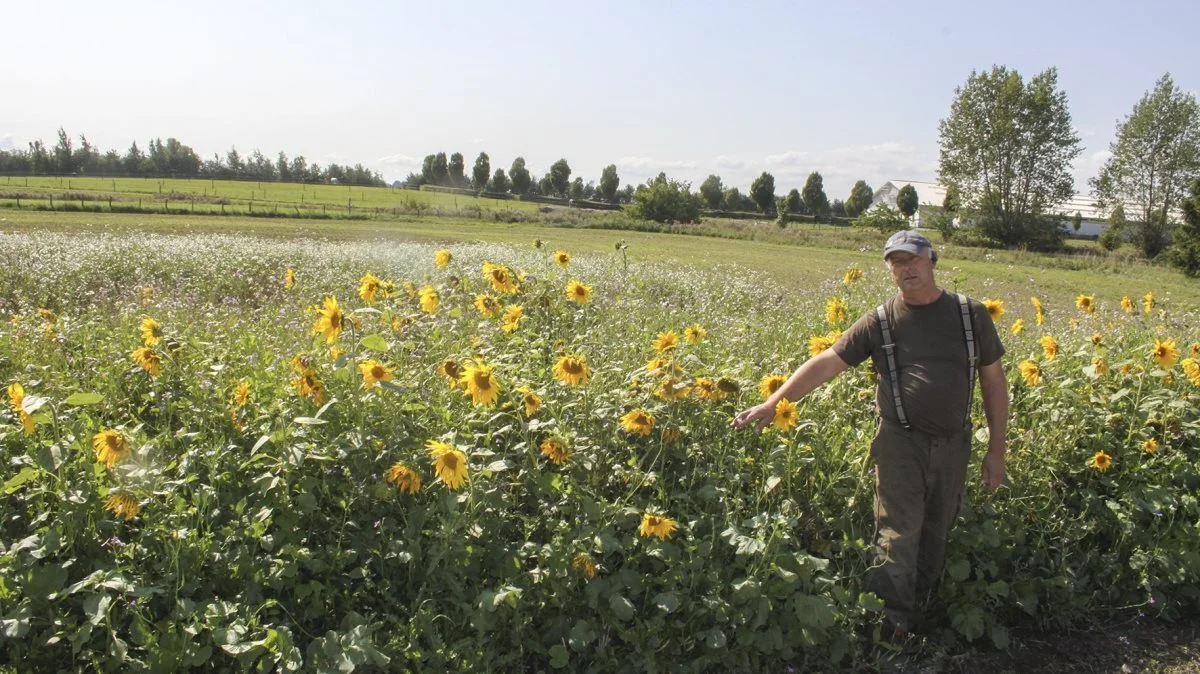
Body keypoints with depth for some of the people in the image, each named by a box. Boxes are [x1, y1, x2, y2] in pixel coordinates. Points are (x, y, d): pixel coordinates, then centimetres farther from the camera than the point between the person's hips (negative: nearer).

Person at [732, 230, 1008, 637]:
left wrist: (996, 450, 5)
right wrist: (771, 405, -15)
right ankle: (892, 625, 0)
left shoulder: (971, 315, 2)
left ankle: (918, 614, 30)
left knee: (935, 535, 13)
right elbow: (825, 364, -6)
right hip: (901, 441, -2)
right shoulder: (881, 321, -2)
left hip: (953, 444, 3)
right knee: (898, 535, -7)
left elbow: (993, 381, 8)